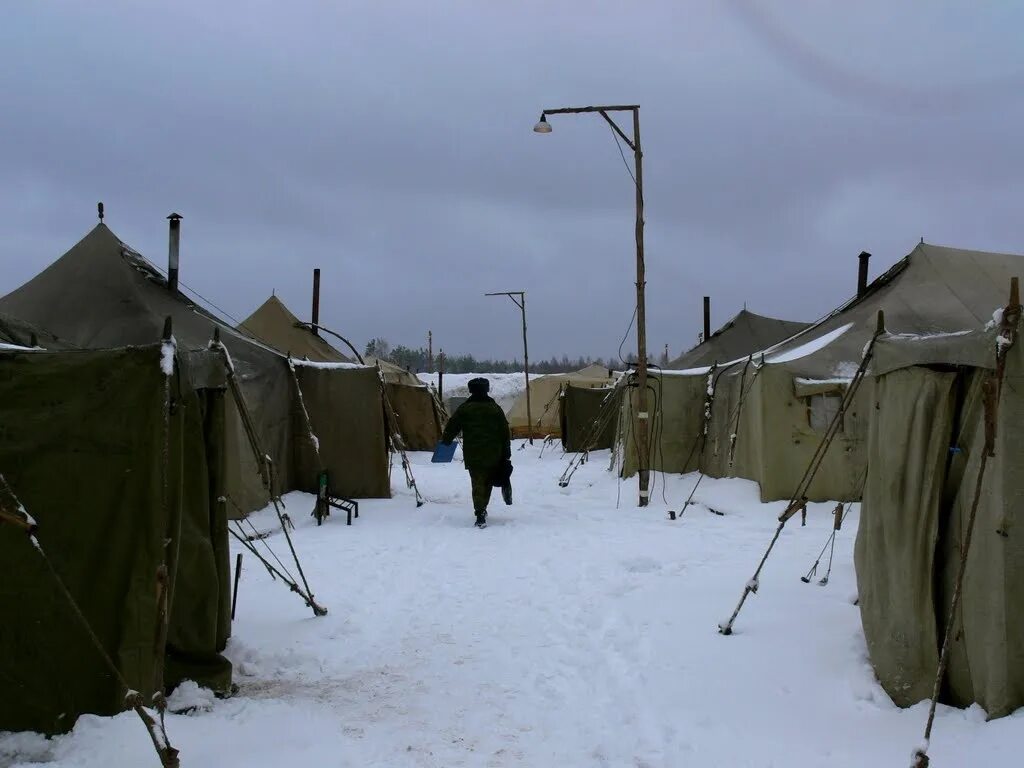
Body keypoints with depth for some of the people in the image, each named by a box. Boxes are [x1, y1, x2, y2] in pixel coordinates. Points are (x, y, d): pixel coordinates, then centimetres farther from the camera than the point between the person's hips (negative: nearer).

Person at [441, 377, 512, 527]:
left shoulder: (464, 409, -1)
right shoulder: (496, 408, 4)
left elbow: (451, 427, 5)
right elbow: (506, 433, 6)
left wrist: (446, 440, 24)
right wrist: (506, 455, 12)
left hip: (472, 455, -2)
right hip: (493, 456, 2)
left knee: (477, 483, -3)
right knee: (488, 482, 17)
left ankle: (480, 514, -16)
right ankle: (482, 510, 25)